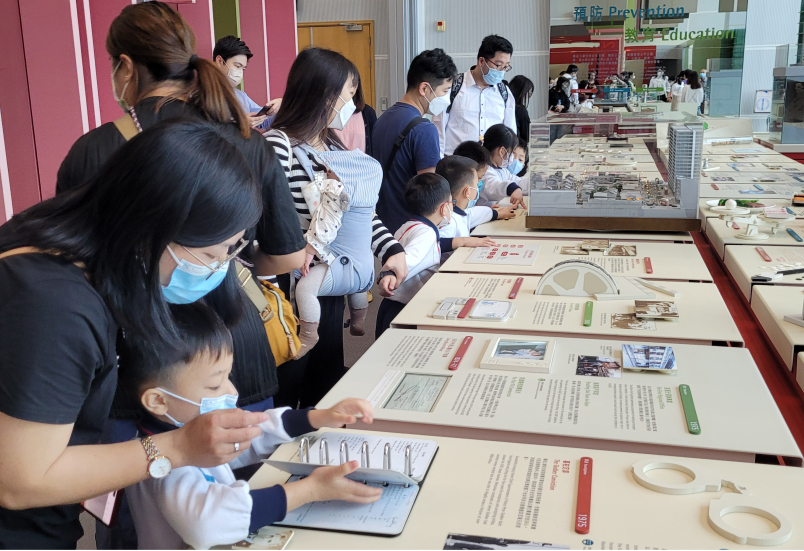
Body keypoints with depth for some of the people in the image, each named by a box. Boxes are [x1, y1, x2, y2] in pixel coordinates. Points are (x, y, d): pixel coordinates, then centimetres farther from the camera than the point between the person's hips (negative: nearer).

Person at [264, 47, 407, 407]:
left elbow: (360, 208, 15)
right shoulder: (278, 146, -18)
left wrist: (390, 249, 5)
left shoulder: (332, 145, 10)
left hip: (331, 293, 8)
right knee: (284, 395, 8)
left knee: (327, 390, 20)